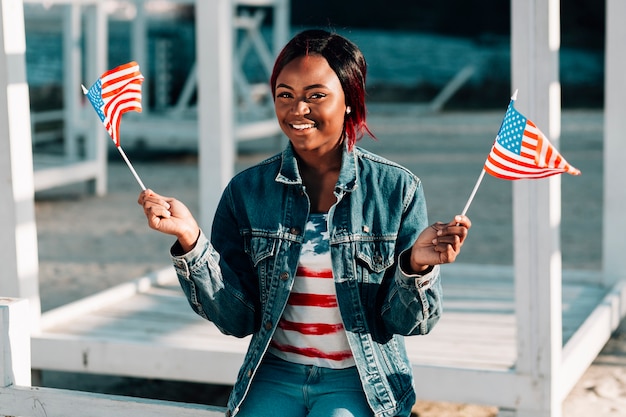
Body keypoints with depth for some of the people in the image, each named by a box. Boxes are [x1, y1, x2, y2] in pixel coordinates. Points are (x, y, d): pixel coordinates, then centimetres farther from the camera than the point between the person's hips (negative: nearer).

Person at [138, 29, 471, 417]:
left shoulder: (397, 189, -4)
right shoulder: (247, 191, 1)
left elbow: (405, 322, -2)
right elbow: (237, 319, -1)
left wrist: (417, 266, -21)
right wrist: (191, 242, -13)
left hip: (361, 382, -1)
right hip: (276, 373, 1)